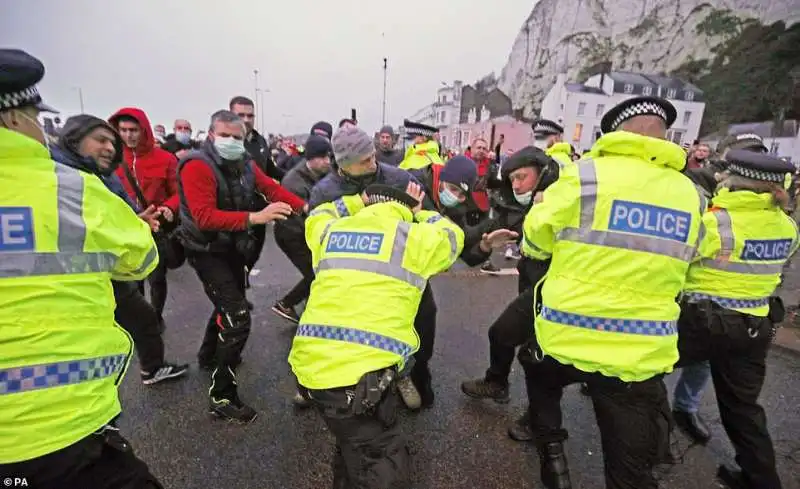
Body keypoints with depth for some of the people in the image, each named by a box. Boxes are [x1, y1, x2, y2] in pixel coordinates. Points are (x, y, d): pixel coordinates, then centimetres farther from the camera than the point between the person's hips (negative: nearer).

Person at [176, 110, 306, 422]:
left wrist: (305, 207, -22)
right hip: (207, 251, -8)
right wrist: (254, 217, -43)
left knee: (229, 305, 25)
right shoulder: (197, 166, -22)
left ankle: (209, 355, 52)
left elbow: (272, 188, -6)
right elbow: (205, 217, -32)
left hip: (234, 247, 8)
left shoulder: (245, 164, 0)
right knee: (237, 316, -16)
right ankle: (221, 396, -2)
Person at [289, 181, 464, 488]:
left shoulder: (330, 231, 18)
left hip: (309, 363, 7)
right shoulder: (412, 237, 6)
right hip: (360, 371, -6)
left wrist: (359, 201, 44)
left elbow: (317, 215, 43)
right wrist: (419, 212, 41)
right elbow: (452, 236, 26)